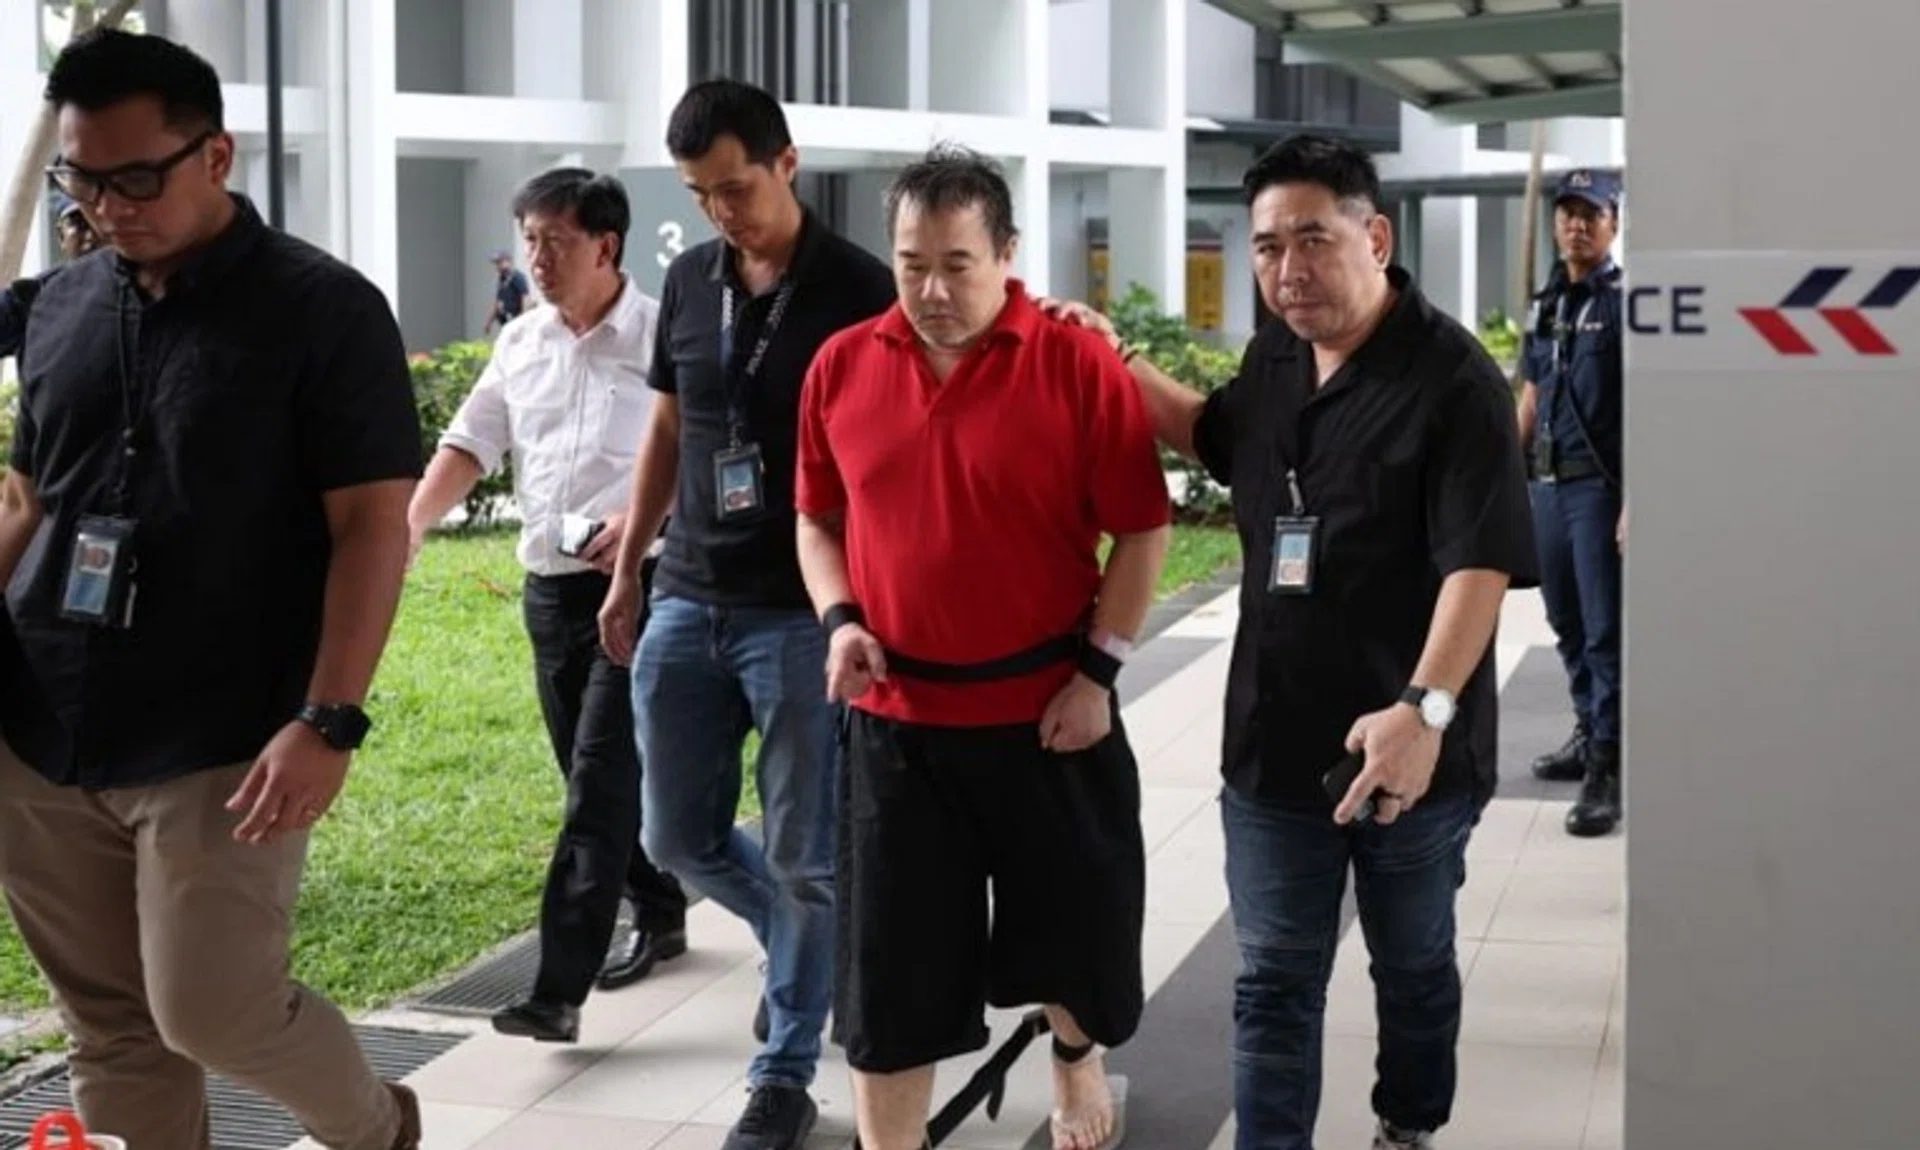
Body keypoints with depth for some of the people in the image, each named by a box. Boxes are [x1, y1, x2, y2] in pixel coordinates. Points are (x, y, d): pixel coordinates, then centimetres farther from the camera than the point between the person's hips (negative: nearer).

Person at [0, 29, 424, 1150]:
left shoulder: (324, 308, -7)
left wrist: (328, 722, -19)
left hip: (222, 751, -5)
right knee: (112, 1029, 9)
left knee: (212, 1010, -6)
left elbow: (373, 526, -10)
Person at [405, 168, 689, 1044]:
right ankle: (659, 917, 36)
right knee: (603, 778, 16)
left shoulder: (662, 336, -10)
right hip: (549, 587, 7)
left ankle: (560, 990, -13)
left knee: (598, 784, -10)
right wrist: (408, 529, -1)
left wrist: (643, 521, -25)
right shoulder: (521, 342, 10)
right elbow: (468, 445, 12)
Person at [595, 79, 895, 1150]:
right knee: (682, 838, 12)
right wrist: (628, 570, 16)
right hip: (688, 606, 6)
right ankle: (806, 944, 38)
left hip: (804, 615, -5)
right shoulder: (689, 281, 8)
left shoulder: (859, 290, -8)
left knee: (802, 859, 2)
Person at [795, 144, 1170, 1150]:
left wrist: (1097, 671, -11)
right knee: (887, 964, 5)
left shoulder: (1079, 363, -10)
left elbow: (1141, 531, -6)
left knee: (1069, 917, 17)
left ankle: (1076, 1058, 48)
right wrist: (839, 619, -6)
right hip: (895, 717, 2)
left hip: (1046, 709, -1)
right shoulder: (842, 366, 0)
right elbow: (817, 518, 11)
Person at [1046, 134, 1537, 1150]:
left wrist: (1425, 709, -37)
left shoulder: (1451, 378, -17)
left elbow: (1481, 562, -25)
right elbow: (1217, 435, 28)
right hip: (1275, 742, 5)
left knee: (1413, 965, 18)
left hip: (1412, 749, -5)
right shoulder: (1275, 359, 5)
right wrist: (1114, 366, 14)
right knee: (1273, 983, 9)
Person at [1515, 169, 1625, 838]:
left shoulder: (1626, 301, -7)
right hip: (1548, 484, 7)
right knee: (1567, 625, 15)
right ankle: (1590, 733, 30)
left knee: (1606, 631, -5)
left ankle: (1606, 770, -1)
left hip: (1601, 486, -7)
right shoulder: (1546, 304, 14)